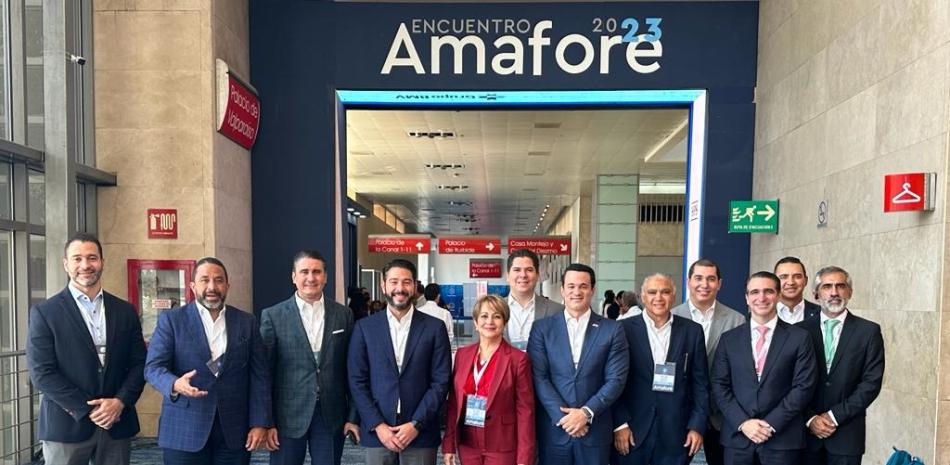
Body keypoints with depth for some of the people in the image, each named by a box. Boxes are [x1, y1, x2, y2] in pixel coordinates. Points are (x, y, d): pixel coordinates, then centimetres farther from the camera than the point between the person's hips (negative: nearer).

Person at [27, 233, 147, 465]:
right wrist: (88, 410, -12)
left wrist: (120, 402, -9)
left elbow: (139, 363, 6)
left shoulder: (125, 311, 7)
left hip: (116, 424, 3)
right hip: (66, 426, -2)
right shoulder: (44, 312, -2)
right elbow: (42, 373, -8)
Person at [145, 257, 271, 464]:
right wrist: (175, 384, -26)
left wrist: (260, 423, -3)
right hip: (184, 430, -1)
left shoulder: (247, 322, 7)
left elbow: (259, 376, 4)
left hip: (234, 431, 2)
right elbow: (153, 366, -4)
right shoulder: (171, 319, 2)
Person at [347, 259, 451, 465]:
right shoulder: (364, 327, 3)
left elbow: (441, 382, -2)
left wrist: (416, 424, -9)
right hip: (377, 432, 1)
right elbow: (357, 381, 0)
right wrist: (377, 425, -8)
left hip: (420, 432, 0)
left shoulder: (434, 327, 0)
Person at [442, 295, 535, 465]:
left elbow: (525, 410, -9)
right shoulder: (462, 354, 3)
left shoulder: (518, 359, -9)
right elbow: (453, 403, 6)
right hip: (467, 445, 4)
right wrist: (449, 444, 2)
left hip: (502, 448, -3)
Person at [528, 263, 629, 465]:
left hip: (595, 429, 0)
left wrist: (586, 413, -12)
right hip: (553, 429, 0)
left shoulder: (612, 330, 1)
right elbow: (539, 377, -4)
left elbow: (616, 379, -3)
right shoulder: (542, 328, 1)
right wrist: (563, 416, -12)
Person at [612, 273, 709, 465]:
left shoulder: (692, 331, 4)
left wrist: (697, 426, 1)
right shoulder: (625, 329, -2)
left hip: (675, 433, 2)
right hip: (632, 431, -1)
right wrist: (620, 425, -6)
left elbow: (700, 383, 6)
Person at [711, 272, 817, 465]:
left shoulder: (800, 338, 1)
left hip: (783, 439, -1)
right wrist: (743, 422, -9)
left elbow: (804, 387, -4)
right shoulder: (729, 339, 7)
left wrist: (771, 424, -10)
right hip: (737, 437, 2)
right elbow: (719, 385, 3)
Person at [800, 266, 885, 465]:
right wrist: (810, 418, -9)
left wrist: (835, 416, -10)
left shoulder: (869, 331, 1)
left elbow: (872, 382, -5)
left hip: (847, 434, -1)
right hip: (806, 431, 1)